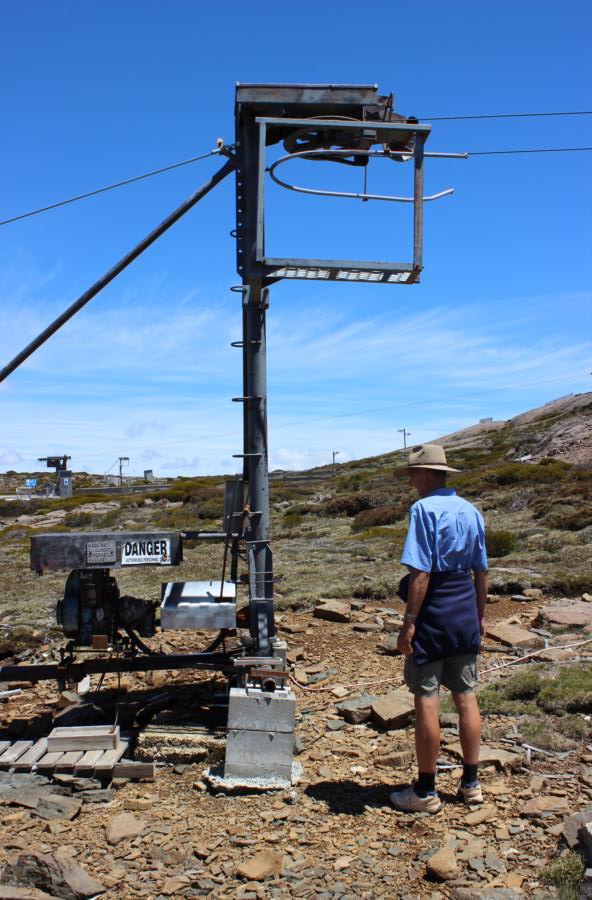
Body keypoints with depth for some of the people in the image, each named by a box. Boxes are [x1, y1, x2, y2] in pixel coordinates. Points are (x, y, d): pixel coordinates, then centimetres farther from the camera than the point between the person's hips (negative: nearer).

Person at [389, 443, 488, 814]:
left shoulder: (424, 509, -13)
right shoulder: (471, 511, 8)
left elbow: (421, 572, -19)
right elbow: (482, 571, 13)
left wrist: (409, 621, -16)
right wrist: (480, 616, 22)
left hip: (434, 612, -7)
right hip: (466, 613, 7)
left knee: (426, 701, 2)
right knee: (466, 697, 15)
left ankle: (425, 792, 12)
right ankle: (471, 783, 26)